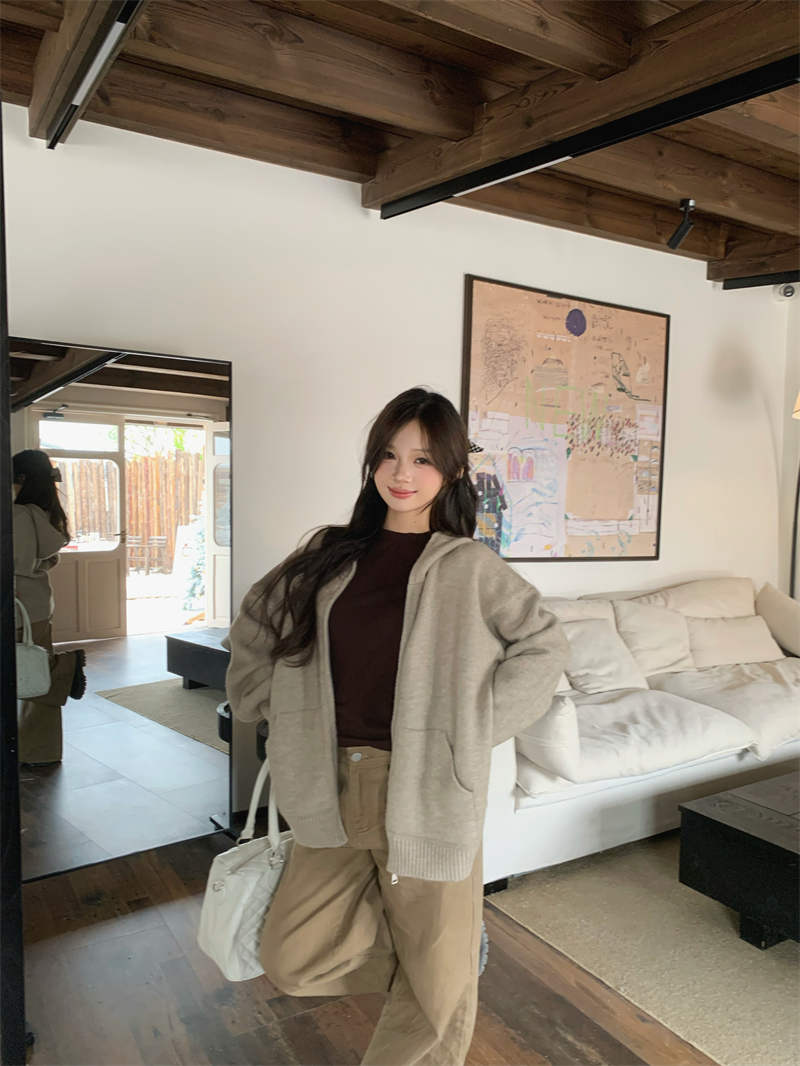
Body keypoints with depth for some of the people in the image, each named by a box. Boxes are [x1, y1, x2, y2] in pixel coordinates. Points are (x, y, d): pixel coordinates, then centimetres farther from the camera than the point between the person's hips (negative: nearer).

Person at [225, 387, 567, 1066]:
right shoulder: (332, 554, 6)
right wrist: (280, 709, 11)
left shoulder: (468, 566, -6)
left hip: (425, 792, -4)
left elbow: (544, 645, -2)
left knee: (435, 991, 10)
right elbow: (255, 623, 17)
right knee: (292, 959, 10)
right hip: (337, 790, 4)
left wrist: (474, 725, -7)